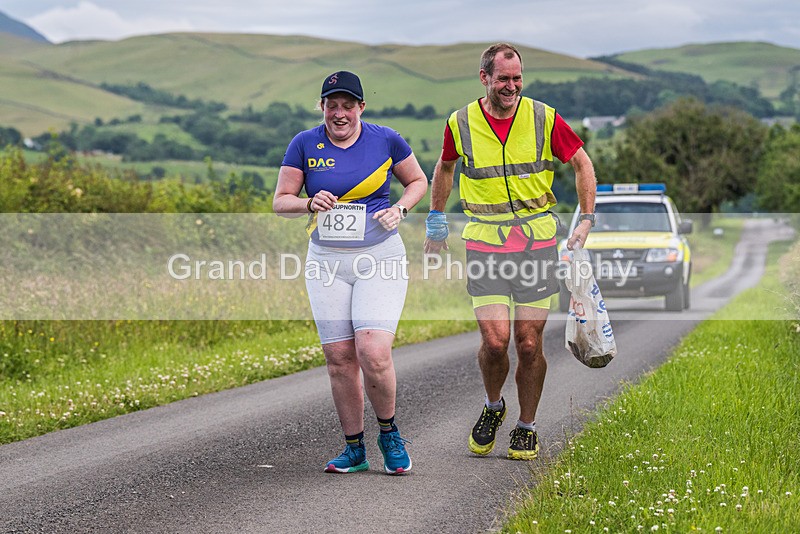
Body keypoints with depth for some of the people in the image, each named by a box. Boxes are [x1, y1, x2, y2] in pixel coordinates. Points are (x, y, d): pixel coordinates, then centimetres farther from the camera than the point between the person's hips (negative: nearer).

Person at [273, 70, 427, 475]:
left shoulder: (386, 140, 0)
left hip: (380, 258, -2)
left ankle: (389, 434, 8)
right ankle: (354, 449, 14)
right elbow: (280, 202, 5)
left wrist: (399, 209, -4)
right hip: (326, 260, 2)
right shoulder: (304, 144, 2)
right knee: (339, 358, 0)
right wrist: (311, 203, -15)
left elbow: (418, 181, 15)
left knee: (373, 353, -16)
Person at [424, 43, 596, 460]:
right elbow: (445, 167, 20)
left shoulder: (543, 119, -2)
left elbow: (582, 163, 9)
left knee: (529, 343, 0)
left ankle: (527, 426, 20)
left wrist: (587, 219, 2)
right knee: (494, 340, -11)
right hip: (484, 243, 0)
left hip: (537, 242, 0)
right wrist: (436, 219, 22)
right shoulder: (461, 123, 0)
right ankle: (492, 407, 19)